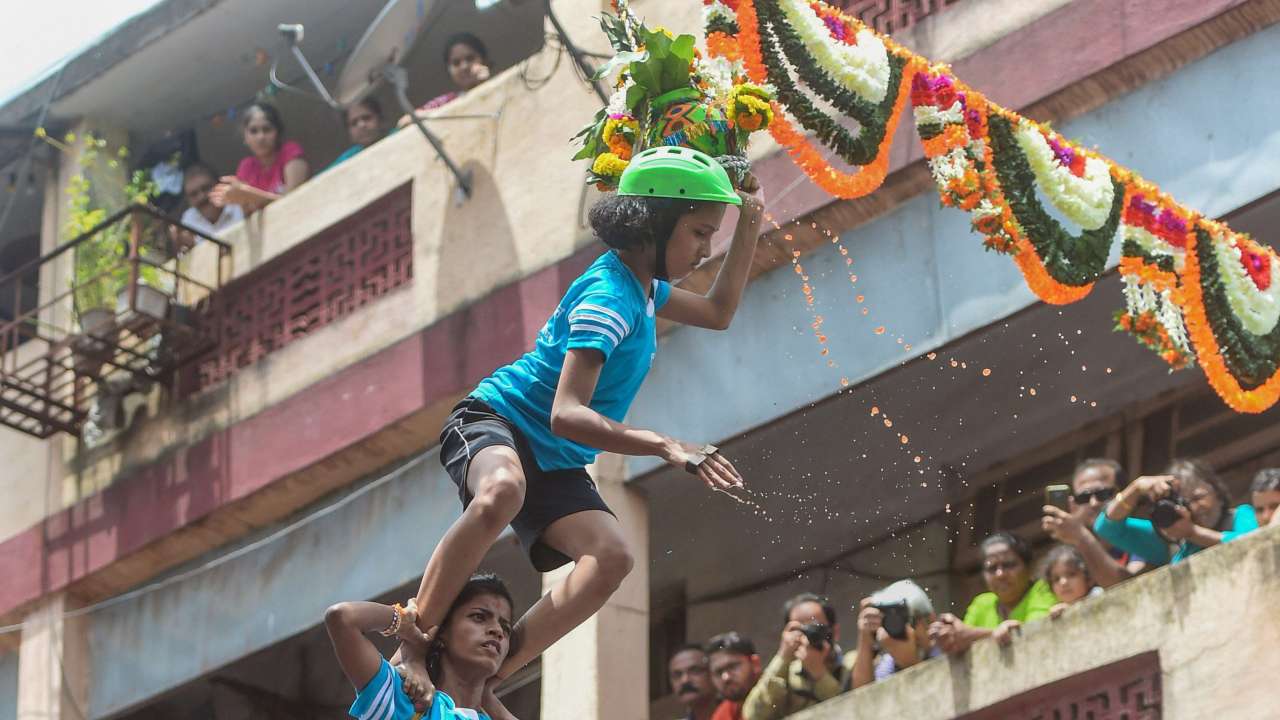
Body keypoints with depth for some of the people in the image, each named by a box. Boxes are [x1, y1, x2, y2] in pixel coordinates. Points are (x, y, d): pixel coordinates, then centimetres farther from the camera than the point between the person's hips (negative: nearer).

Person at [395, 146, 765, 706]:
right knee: (501, 493, -45)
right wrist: (665, 446, -43)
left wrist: (750, 223, 20)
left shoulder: (642, 286, 10)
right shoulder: (608, 297, -22)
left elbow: (718, 313, 31)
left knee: (612, 557, -21)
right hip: (494, 422, -8)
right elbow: (566, 415, -32)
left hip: (556, 464, 8)